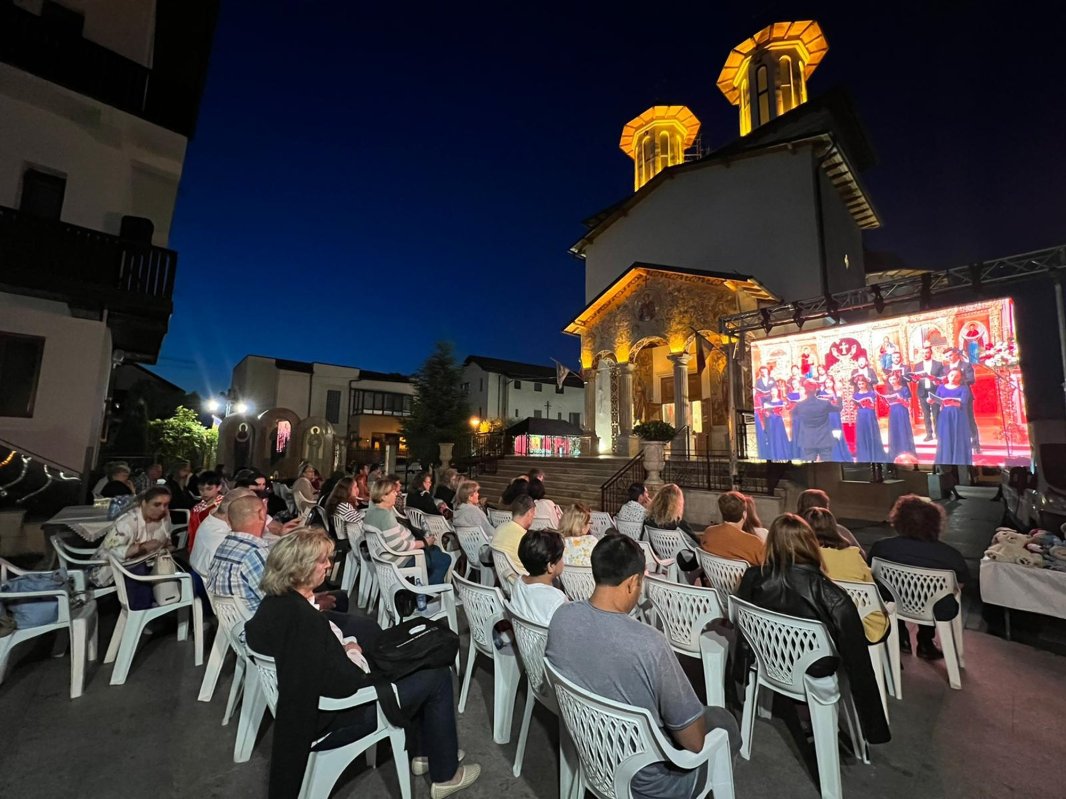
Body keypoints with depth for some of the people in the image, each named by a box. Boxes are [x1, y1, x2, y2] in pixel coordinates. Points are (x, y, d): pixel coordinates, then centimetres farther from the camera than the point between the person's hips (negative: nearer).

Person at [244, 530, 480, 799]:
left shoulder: (274, 601, -5)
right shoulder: (303, 618, -34)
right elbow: (345, 684, -31)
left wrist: (346, 646, -5)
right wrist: (355, 654, -13)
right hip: (332, 718, -9)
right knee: (438, 677, 1)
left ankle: (424, 751, 35)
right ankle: (445, 774, 20)